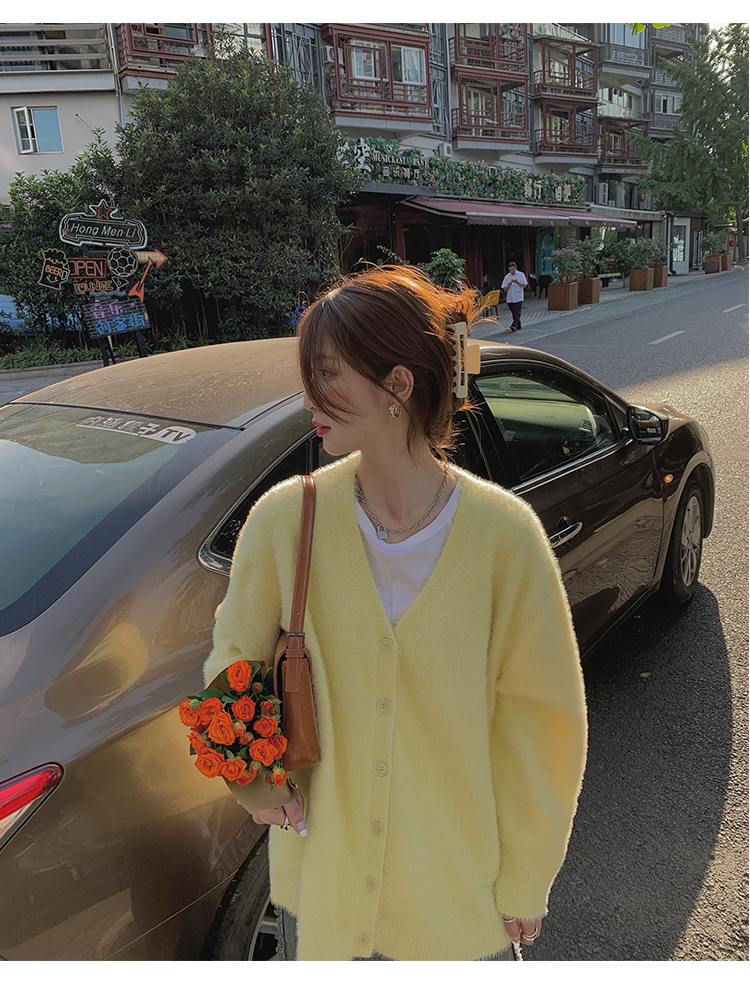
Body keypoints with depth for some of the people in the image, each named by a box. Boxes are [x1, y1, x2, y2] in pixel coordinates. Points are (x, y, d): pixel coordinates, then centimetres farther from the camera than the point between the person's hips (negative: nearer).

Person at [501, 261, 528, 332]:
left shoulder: (521, 275, 0)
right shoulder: (507, 277, 8)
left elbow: (524, 285, -6)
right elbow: (505, 289, 7)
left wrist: (517, 282, -21)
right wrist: (509, 285, -14)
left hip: (518, 298, -4)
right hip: (509, 299, 4)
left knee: (517, 313, -12)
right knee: (514, 313, 9)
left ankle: (513, 326, -20)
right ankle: (518, 327, 19)